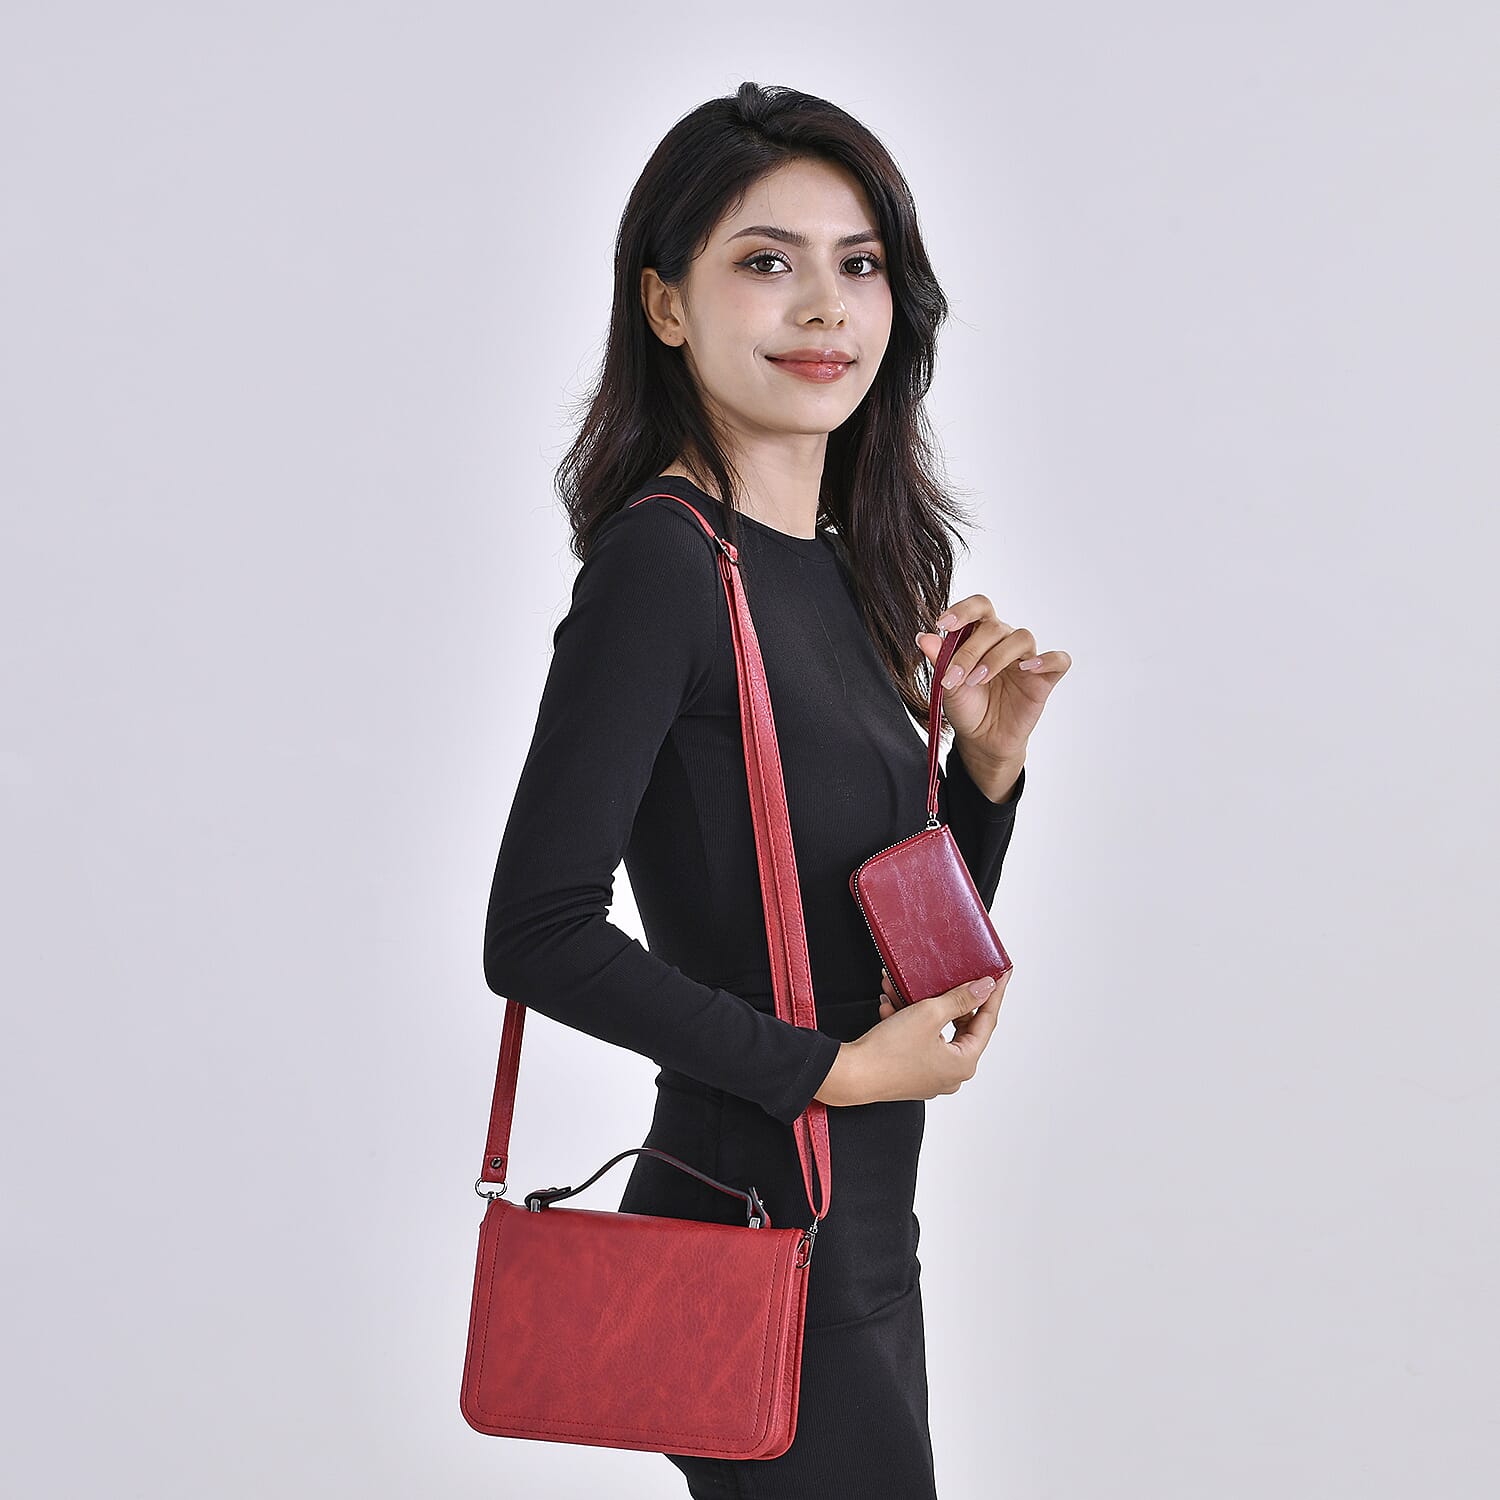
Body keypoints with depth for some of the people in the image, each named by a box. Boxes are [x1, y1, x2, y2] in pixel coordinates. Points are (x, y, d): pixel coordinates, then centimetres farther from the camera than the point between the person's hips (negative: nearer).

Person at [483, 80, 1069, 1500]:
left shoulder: (841, 571, 8)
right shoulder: (663, 559, -16)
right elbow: (539, 933, -21)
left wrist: (986, 766, -2)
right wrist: (834, 1068, -18)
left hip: (855, 1232, 8)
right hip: (753, 1224, -8)